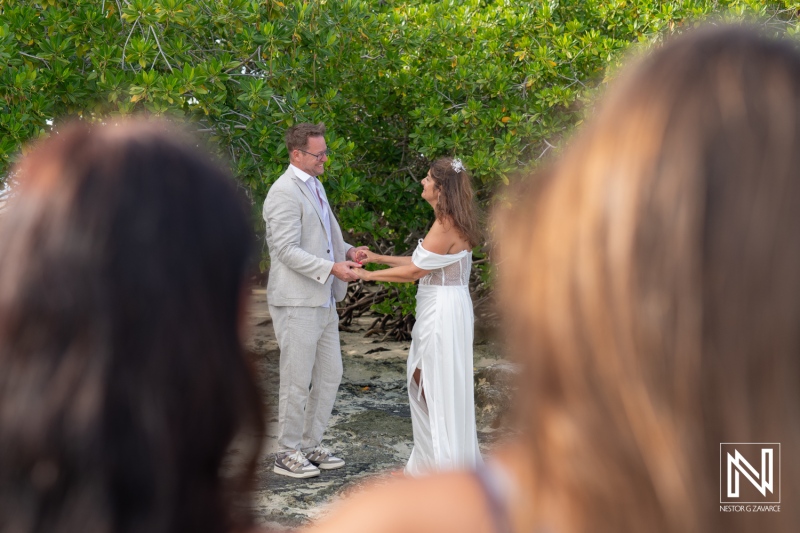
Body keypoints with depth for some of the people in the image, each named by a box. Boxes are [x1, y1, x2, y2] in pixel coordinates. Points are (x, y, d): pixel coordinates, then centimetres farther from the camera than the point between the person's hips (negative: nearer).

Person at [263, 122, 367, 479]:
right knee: (297, 381, 0)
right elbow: (288, 251, -21)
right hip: (296, 302, -9)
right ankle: (288, 454, 15)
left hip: (323, 301, 9)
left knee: (330, 374, 14)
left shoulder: (315, 186, 15)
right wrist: (333, 269, -25)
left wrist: (347, 251, 4)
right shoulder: (284, 193, -15)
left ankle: (310, 445, 26)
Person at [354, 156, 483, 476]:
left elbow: (415, 271, -17)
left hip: (443, 312, -10)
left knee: (438, 386, 1)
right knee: (423, 380, 17)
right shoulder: (449, 223, 11)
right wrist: (378, 258, 14)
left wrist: (369, 275, -8)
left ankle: (447, 463, 13)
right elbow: (420, 262, 14)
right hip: (439, 309, 10)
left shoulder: (446, 227, -20)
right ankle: (432, 457, 29)